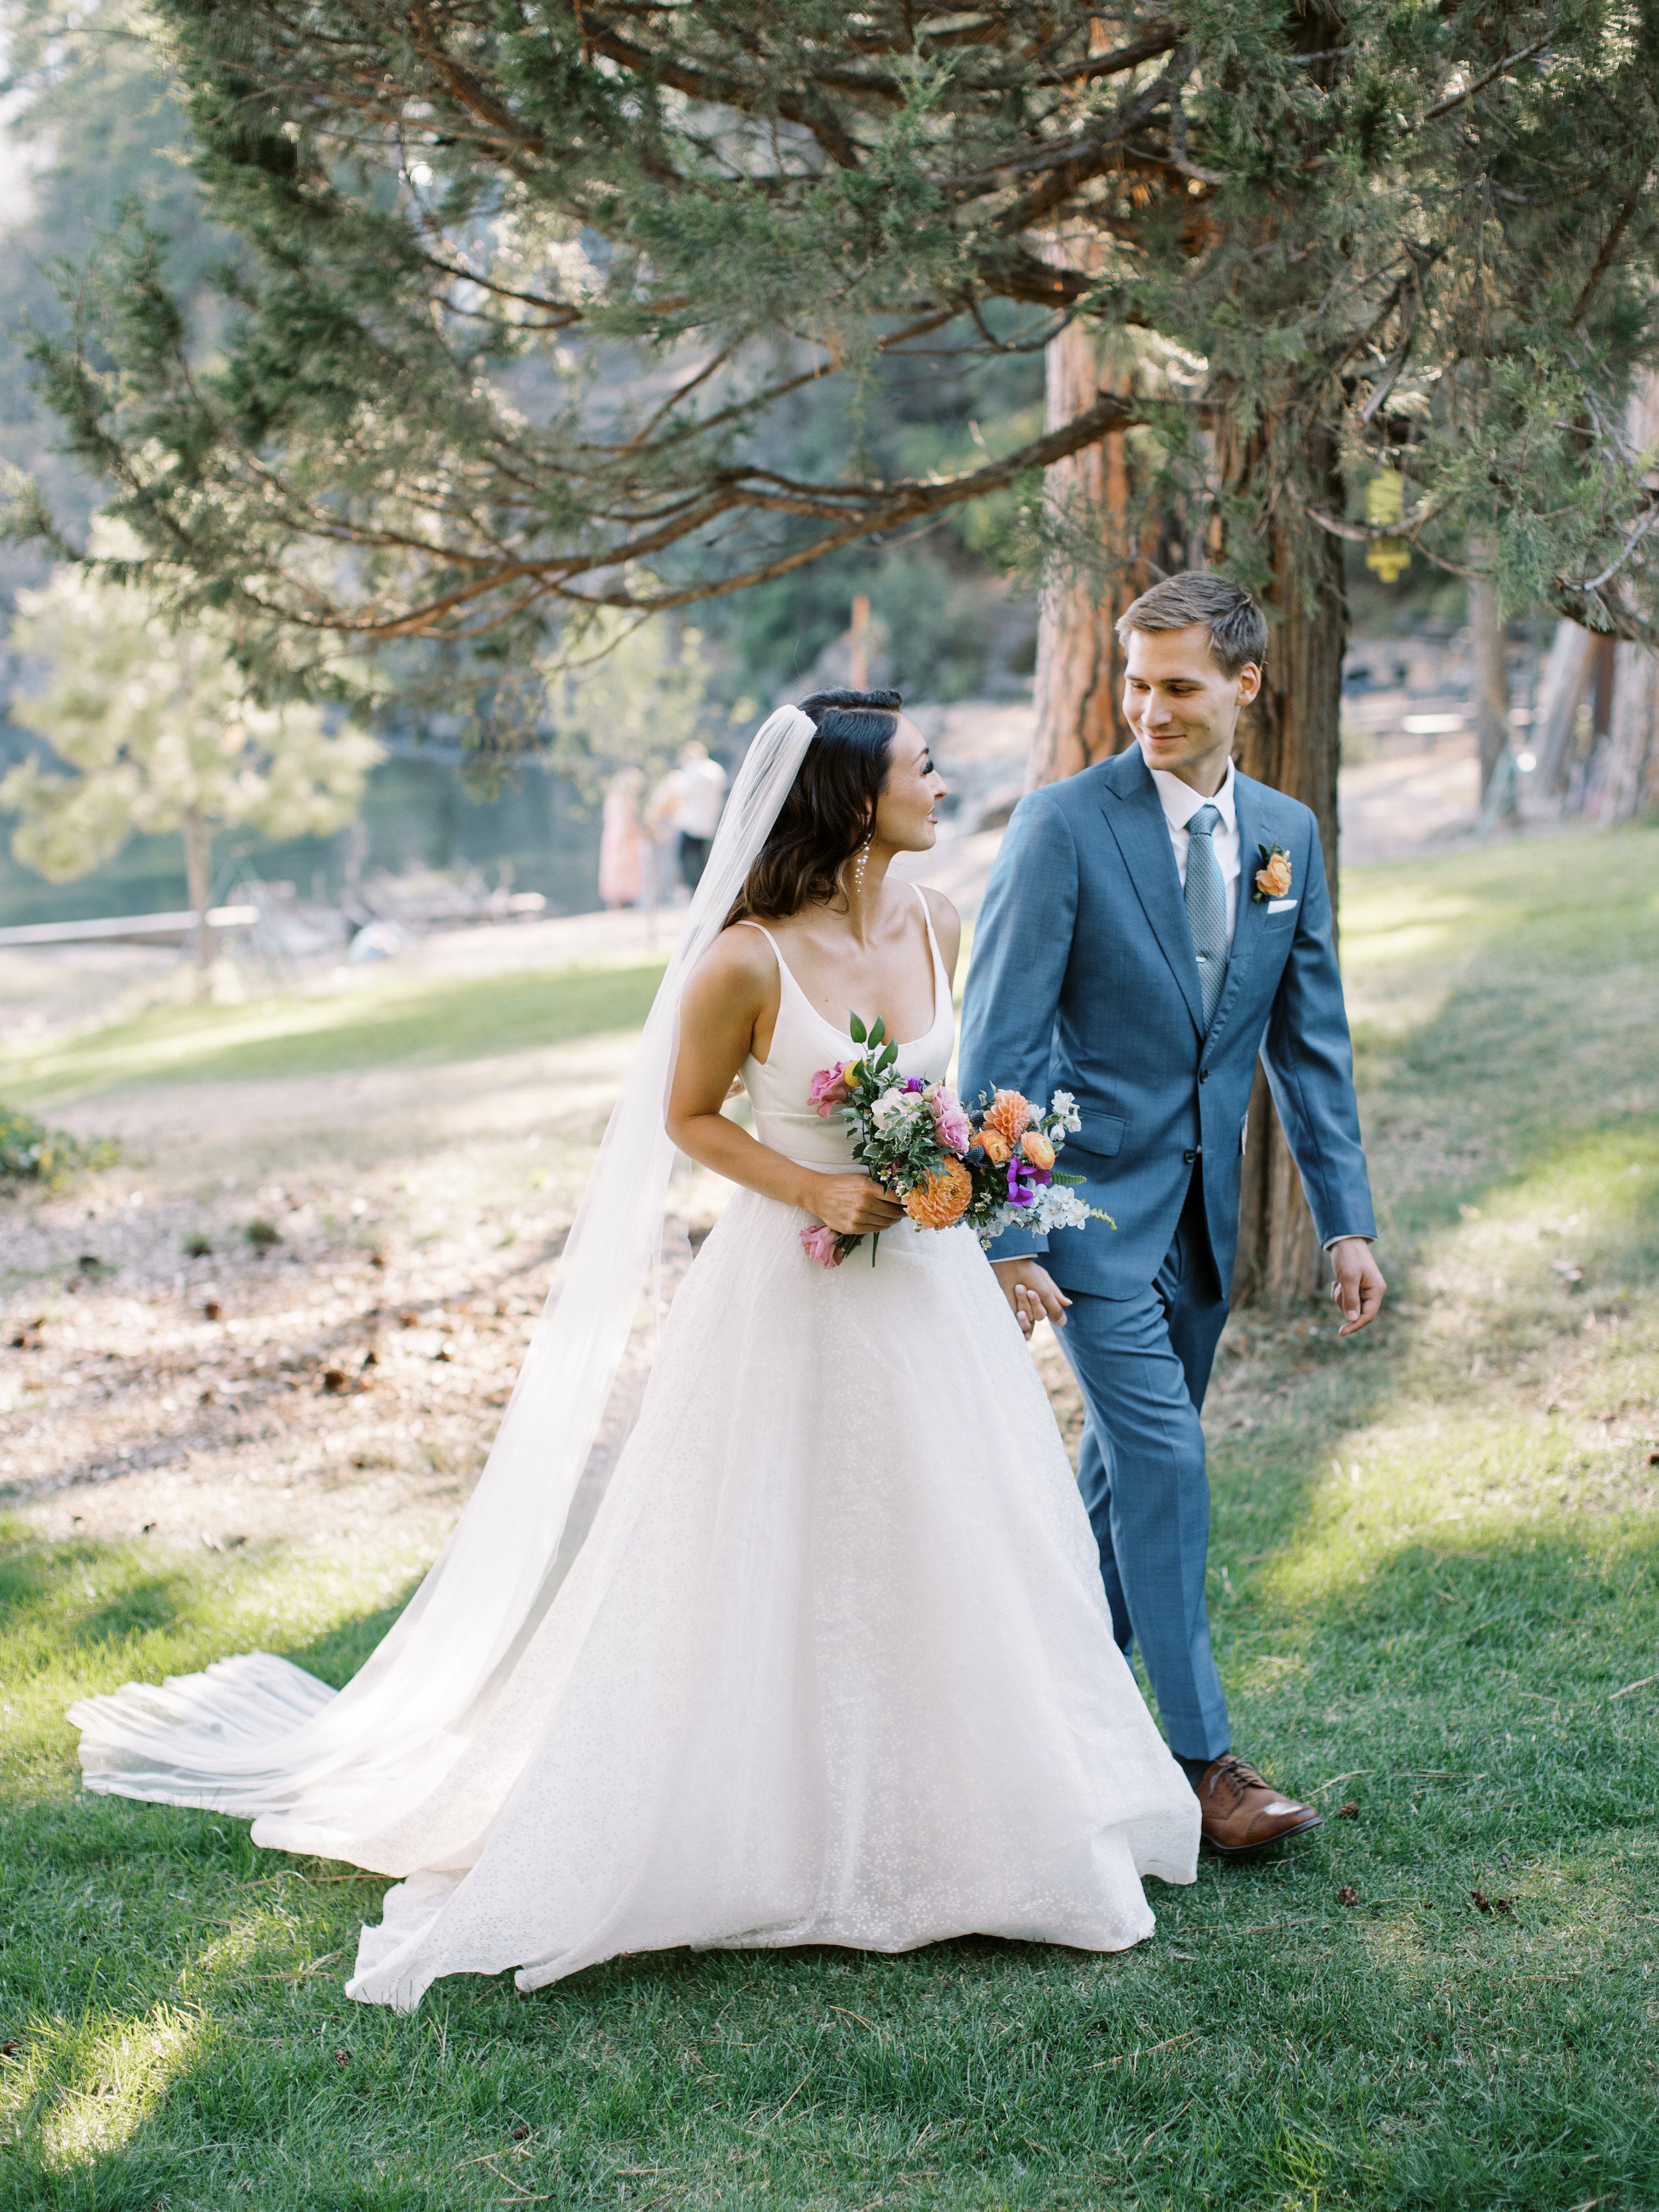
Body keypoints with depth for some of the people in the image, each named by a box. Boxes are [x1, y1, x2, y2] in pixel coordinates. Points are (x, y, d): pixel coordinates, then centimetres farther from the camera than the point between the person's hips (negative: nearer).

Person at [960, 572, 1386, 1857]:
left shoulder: (1287, 835, 5)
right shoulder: (1065, 824, -11)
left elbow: (1311, 1040, 10)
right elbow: (1001, 1039, -12)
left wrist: (1346, 1220, 4)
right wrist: (1006, 1233, -17)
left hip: (1203, 1208, 5)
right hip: (1093, 1196, -5)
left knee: (1129, 1472, 13)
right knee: (1165, 1466, -9)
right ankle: (1205, 1760, -1)